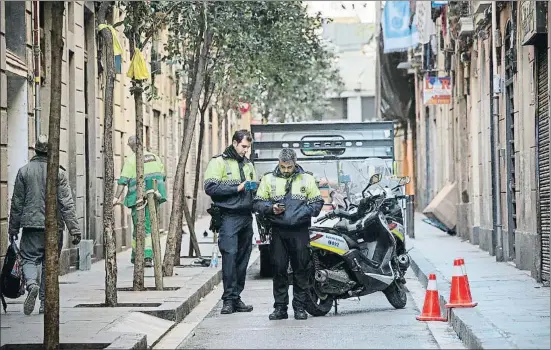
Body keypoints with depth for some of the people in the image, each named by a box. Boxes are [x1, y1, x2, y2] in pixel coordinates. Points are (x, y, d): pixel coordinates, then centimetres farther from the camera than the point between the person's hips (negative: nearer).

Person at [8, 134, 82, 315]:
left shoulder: (24, 171, 1)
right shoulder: (58, 173, -4)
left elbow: (17, 203, 6)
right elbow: (67, 203, -7)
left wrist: (13, 228, 15)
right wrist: (74, 229, -6)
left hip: (31, 225, 0)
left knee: (29, 258, 4)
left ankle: (31, 284, -27)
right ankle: (45, 302, 12)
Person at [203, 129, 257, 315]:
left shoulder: (248, 164, 21)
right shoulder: (219, 162, -1)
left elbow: (255, 188, 31)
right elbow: (210, 187, -12)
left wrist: (253, 188, 6)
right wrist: (237, 188, -15)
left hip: (246, 217, 7)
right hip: (229, 217, -7)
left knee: (243, 258, 7)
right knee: (230, 255, -14)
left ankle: (236, 298, 13)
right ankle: (229, 299, -13)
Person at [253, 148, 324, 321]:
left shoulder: (307, 179, 8)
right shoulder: (269, 179, 9)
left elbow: (318, 203, 7)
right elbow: (257, 203, 10)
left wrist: (303, 213, -10)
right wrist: (271, 208, -9)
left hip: (300, 230, 0)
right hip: (278, 231, 1)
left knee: (301, 270, 1)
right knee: (279, 269, 1)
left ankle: (299, 307, 8)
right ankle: (280, 307, 7)